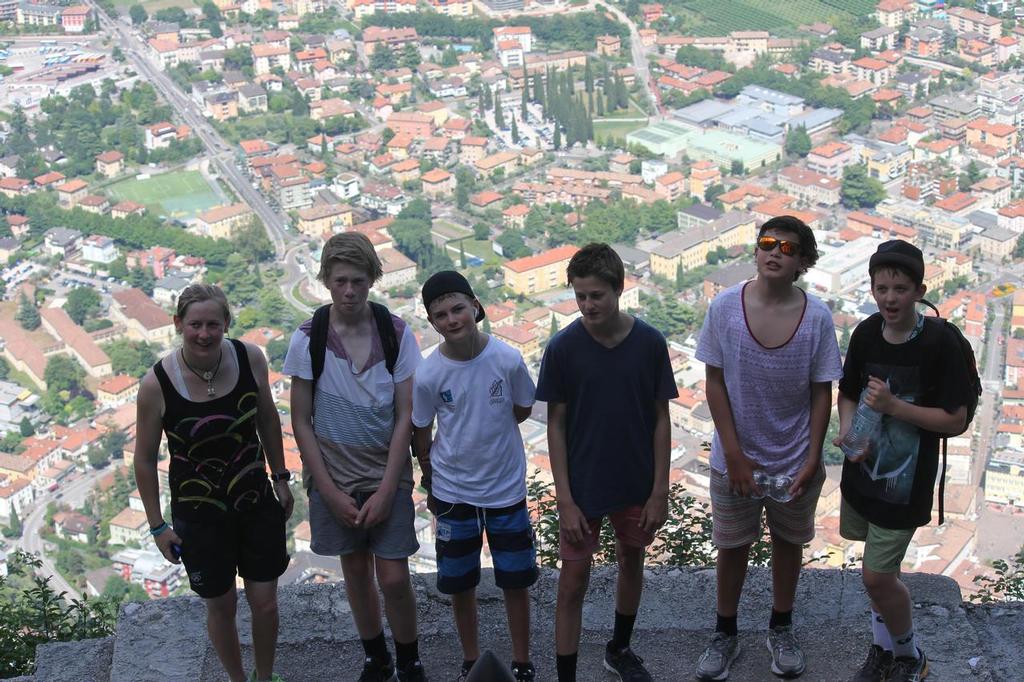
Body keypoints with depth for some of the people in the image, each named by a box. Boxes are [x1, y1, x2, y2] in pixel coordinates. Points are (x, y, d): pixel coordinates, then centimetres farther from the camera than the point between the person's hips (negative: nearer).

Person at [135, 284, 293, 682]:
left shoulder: (249, 358, -14)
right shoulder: (156, 385, -21)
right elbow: (145, 459, -8)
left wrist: (280, 478, 9)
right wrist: (157, 526, -4)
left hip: (257, 503, 2)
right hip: (198, 514, -2)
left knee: (265, 602, 12)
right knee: (222, 606, 14)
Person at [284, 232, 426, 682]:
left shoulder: (397, 334, -10)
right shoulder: (307, 340, -9)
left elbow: (405, 416, -7)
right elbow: (301, 422, -4)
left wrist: (386, 490, -11)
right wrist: (331, 492, -8)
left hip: (387, 475, -1)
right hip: (334, 477, 1)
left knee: (394, 577, -1)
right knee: (355, 570, 13)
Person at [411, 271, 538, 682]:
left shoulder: (508, 359, -16)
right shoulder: (427, 375, -16)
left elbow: (522, 410, 0)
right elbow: (421, 438, -2)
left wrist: (465, 434, -2)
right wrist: (434, 480, 6)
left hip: (507, 489, 0)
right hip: (452, 493, 0)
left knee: (516, 581, 12)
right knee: (460, 584, 15)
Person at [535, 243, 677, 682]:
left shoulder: (650, 342, -10)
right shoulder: (563, 348, -13)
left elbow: (661, 420, -3)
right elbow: (556, 425, -8)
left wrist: (660, 491, -5)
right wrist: (565, 499, -11)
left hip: (637, 485, 2)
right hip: (583, 488, -2)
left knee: (632, 563, 20)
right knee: (573, 583, 1)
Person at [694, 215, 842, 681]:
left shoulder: (816, 317, -12)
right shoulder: (726, 307, -13)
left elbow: (822, 393, -5)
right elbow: (715, 382, -8)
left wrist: (812, 460, -8)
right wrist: (734, 454, -11)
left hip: (795, 462, 1)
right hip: (736, 459, -1)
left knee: (788, 542, 19)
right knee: (732, 546, 14)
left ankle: (781, 629, 40)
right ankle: (725, 634, 34)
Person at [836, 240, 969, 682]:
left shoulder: (939, 343, -18)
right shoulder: (866, 334, -4)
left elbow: (956, 421, -16)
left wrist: (894, 405, -24)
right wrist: (848, 430, -11)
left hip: (906, 479, -5)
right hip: (864, 465, 5)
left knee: (877, 576, -3)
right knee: (878, 568, 19)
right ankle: (883, 646, 40)